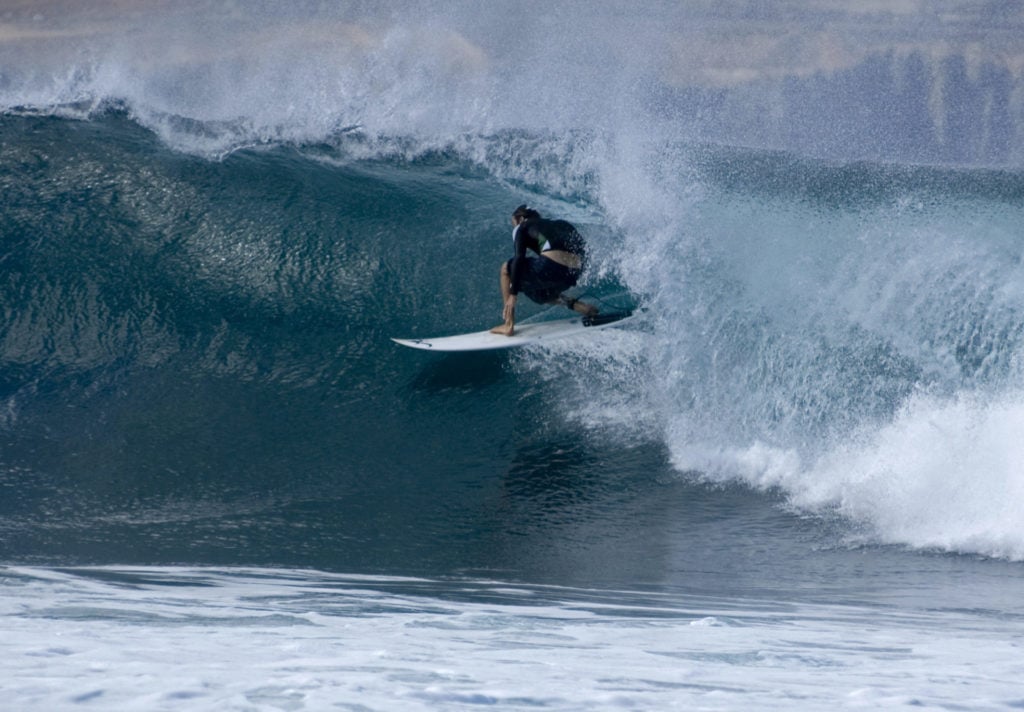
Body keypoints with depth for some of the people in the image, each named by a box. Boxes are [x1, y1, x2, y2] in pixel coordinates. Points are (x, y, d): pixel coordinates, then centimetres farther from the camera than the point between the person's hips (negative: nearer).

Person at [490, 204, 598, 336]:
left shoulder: (522, 227, 15)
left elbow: (519, 257, -1)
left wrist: (513, 294, -5)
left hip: (551, 266, -6)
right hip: (574, 274, 6)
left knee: (506, 268, 19)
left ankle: (509, 325, 10)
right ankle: (577, 306, 12)